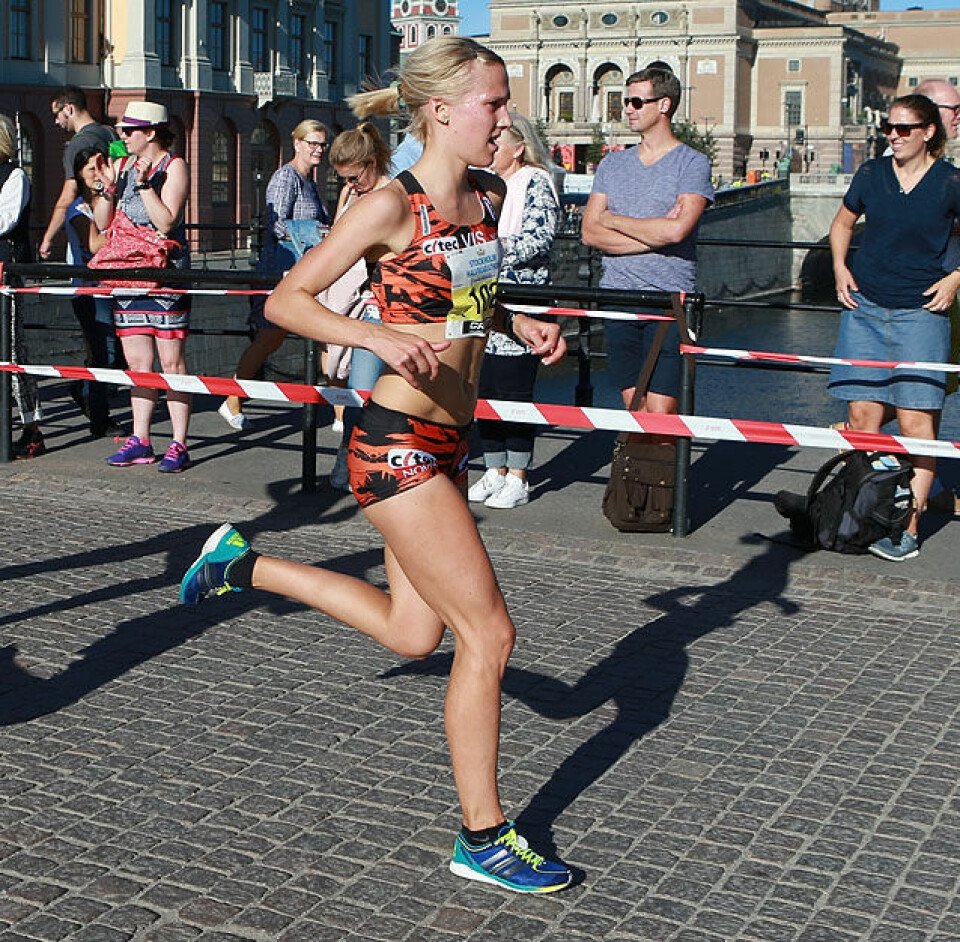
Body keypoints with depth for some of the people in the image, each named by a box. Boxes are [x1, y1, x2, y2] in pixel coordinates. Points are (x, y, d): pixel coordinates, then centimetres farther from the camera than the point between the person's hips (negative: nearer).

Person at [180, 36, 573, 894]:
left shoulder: (488, 197, 8)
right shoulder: (391, 206, -15)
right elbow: (286, 301, -12)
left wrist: (521, 325, 6)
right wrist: (380, 338, -26)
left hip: (450, 443, 9)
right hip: (398, 446, -9)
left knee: (414, 632, 19)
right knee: (488, 633, -5)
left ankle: (243, 563, 36)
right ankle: (483, 838, 10)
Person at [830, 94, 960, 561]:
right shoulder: (871, 174, 6)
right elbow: (842, 223, 22)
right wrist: (840, 267, 8)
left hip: (920, 312, -3)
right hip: (865, 308, 3)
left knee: (915, 422, -6)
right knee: (861, 416, 1)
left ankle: (907, 528, -2)